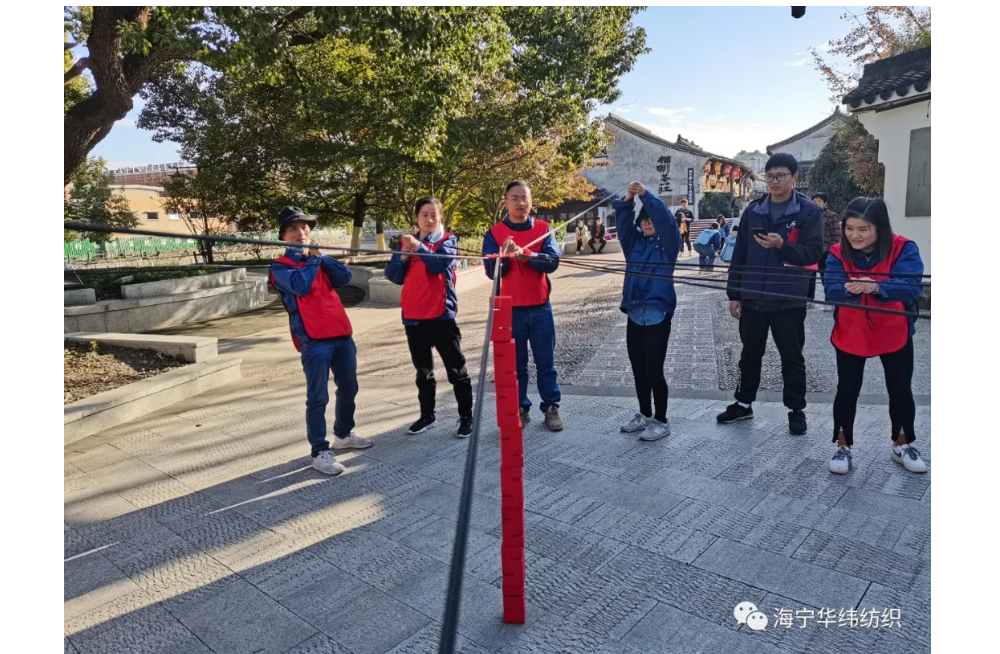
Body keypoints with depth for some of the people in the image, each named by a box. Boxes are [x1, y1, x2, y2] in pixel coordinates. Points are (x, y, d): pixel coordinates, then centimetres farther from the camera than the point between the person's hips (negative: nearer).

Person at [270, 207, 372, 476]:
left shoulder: (319, 258, 18)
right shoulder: (281, 266, 2)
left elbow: (345, 277, 2)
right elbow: (300, 285, -18)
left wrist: (320, 256, -6)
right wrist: (311, 258, -6)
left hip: (342, 334, 6)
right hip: (313, 340, -6)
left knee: (348, 388, 16)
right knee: (318, 398, -5)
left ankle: (343, 435, 34)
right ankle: (320, 452, 3)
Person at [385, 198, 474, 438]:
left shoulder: (448, 240, 1)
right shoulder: (406, 241, 12)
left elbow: (439, 264, -18)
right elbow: (392, 275, 4)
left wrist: (418, 247, -30)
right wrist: (403, 256, -12)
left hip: (441, 314, -4)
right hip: (413, 316, 4)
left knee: (456, 369, 1)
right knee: (423, 371, 15)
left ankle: (466, 416, 9)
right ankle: (427, 415, 27)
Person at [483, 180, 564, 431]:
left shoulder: (543, 229, 1)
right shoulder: (494, 233, -1)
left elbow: (552, 262, -12)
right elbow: (491, 271, -9)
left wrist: (526, 254, -28)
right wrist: (504, 256, -29)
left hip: (540, 307, 1)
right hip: (510, 309, 0)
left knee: (545, 361, 8)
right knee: (515, 363, 8)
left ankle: (551, 408, 19)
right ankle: (520, 409, 20)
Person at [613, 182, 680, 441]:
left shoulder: (667, 242, 0)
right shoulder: (634, 242, 11)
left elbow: (666, 219, -15)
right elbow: (623, 223, 0)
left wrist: (645, 195, -18)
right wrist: (627, 200, -17)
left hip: (658, 314, -5)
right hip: (634, 314, 5)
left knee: (653, 370, -1)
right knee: (638, 369, 13)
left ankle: (661, 421, 14)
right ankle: (645, 415, 29)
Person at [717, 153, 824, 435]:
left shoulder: (808, 211, -4)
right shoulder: (753, 210, 6)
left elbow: (814, 253, -10)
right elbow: (739, 254, 7)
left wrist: (782, 245, -27)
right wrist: (734, 294, 5)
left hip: (789, 300, -3)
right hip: (752, 298, 4)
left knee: (792, 358, 9)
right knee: (750, 354, 15)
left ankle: (796, 410, 23)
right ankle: (743, 403, 30)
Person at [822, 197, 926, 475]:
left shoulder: (903, 249, -16)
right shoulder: (838, 253, -12)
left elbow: (912, 286, -27)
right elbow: (831, 289, -21)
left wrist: (877, 287, -45)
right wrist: (848, 288, -44)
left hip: (894, 334, 0)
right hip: (850, 334, 0)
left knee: (901, 390, 13)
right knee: (847, 390, 7)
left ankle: (902, 445, 34)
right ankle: (843, 446, 21)